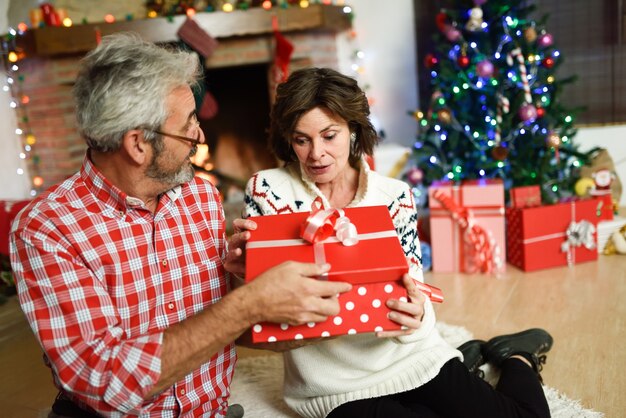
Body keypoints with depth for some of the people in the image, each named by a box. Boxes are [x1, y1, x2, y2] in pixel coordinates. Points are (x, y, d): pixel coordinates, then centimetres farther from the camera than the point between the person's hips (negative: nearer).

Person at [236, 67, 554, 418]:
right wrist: (242, 259, -28)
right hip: (336, 384, 0)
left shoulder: (395, 196, -4)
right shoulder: (266, 190, -8)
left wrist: (416, 315, -28)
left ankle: (513, 356, 27)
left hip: (412, 357, 1)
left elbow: (412, 292, -4)